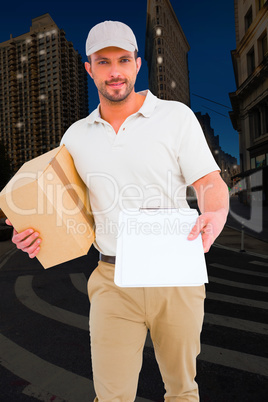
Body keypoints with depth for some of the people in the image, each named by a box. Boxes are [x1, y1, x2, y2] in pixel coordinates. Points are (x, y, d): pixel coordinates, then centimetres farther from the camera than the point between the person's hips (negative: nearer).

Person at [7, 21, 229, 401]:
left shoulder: (176, 116, -1)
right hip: (112, 280, 2)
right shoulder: (76, 136, 8)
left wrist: (215, 214, -28)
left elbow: (210, 182, -6)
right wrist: (40, 230, -5)